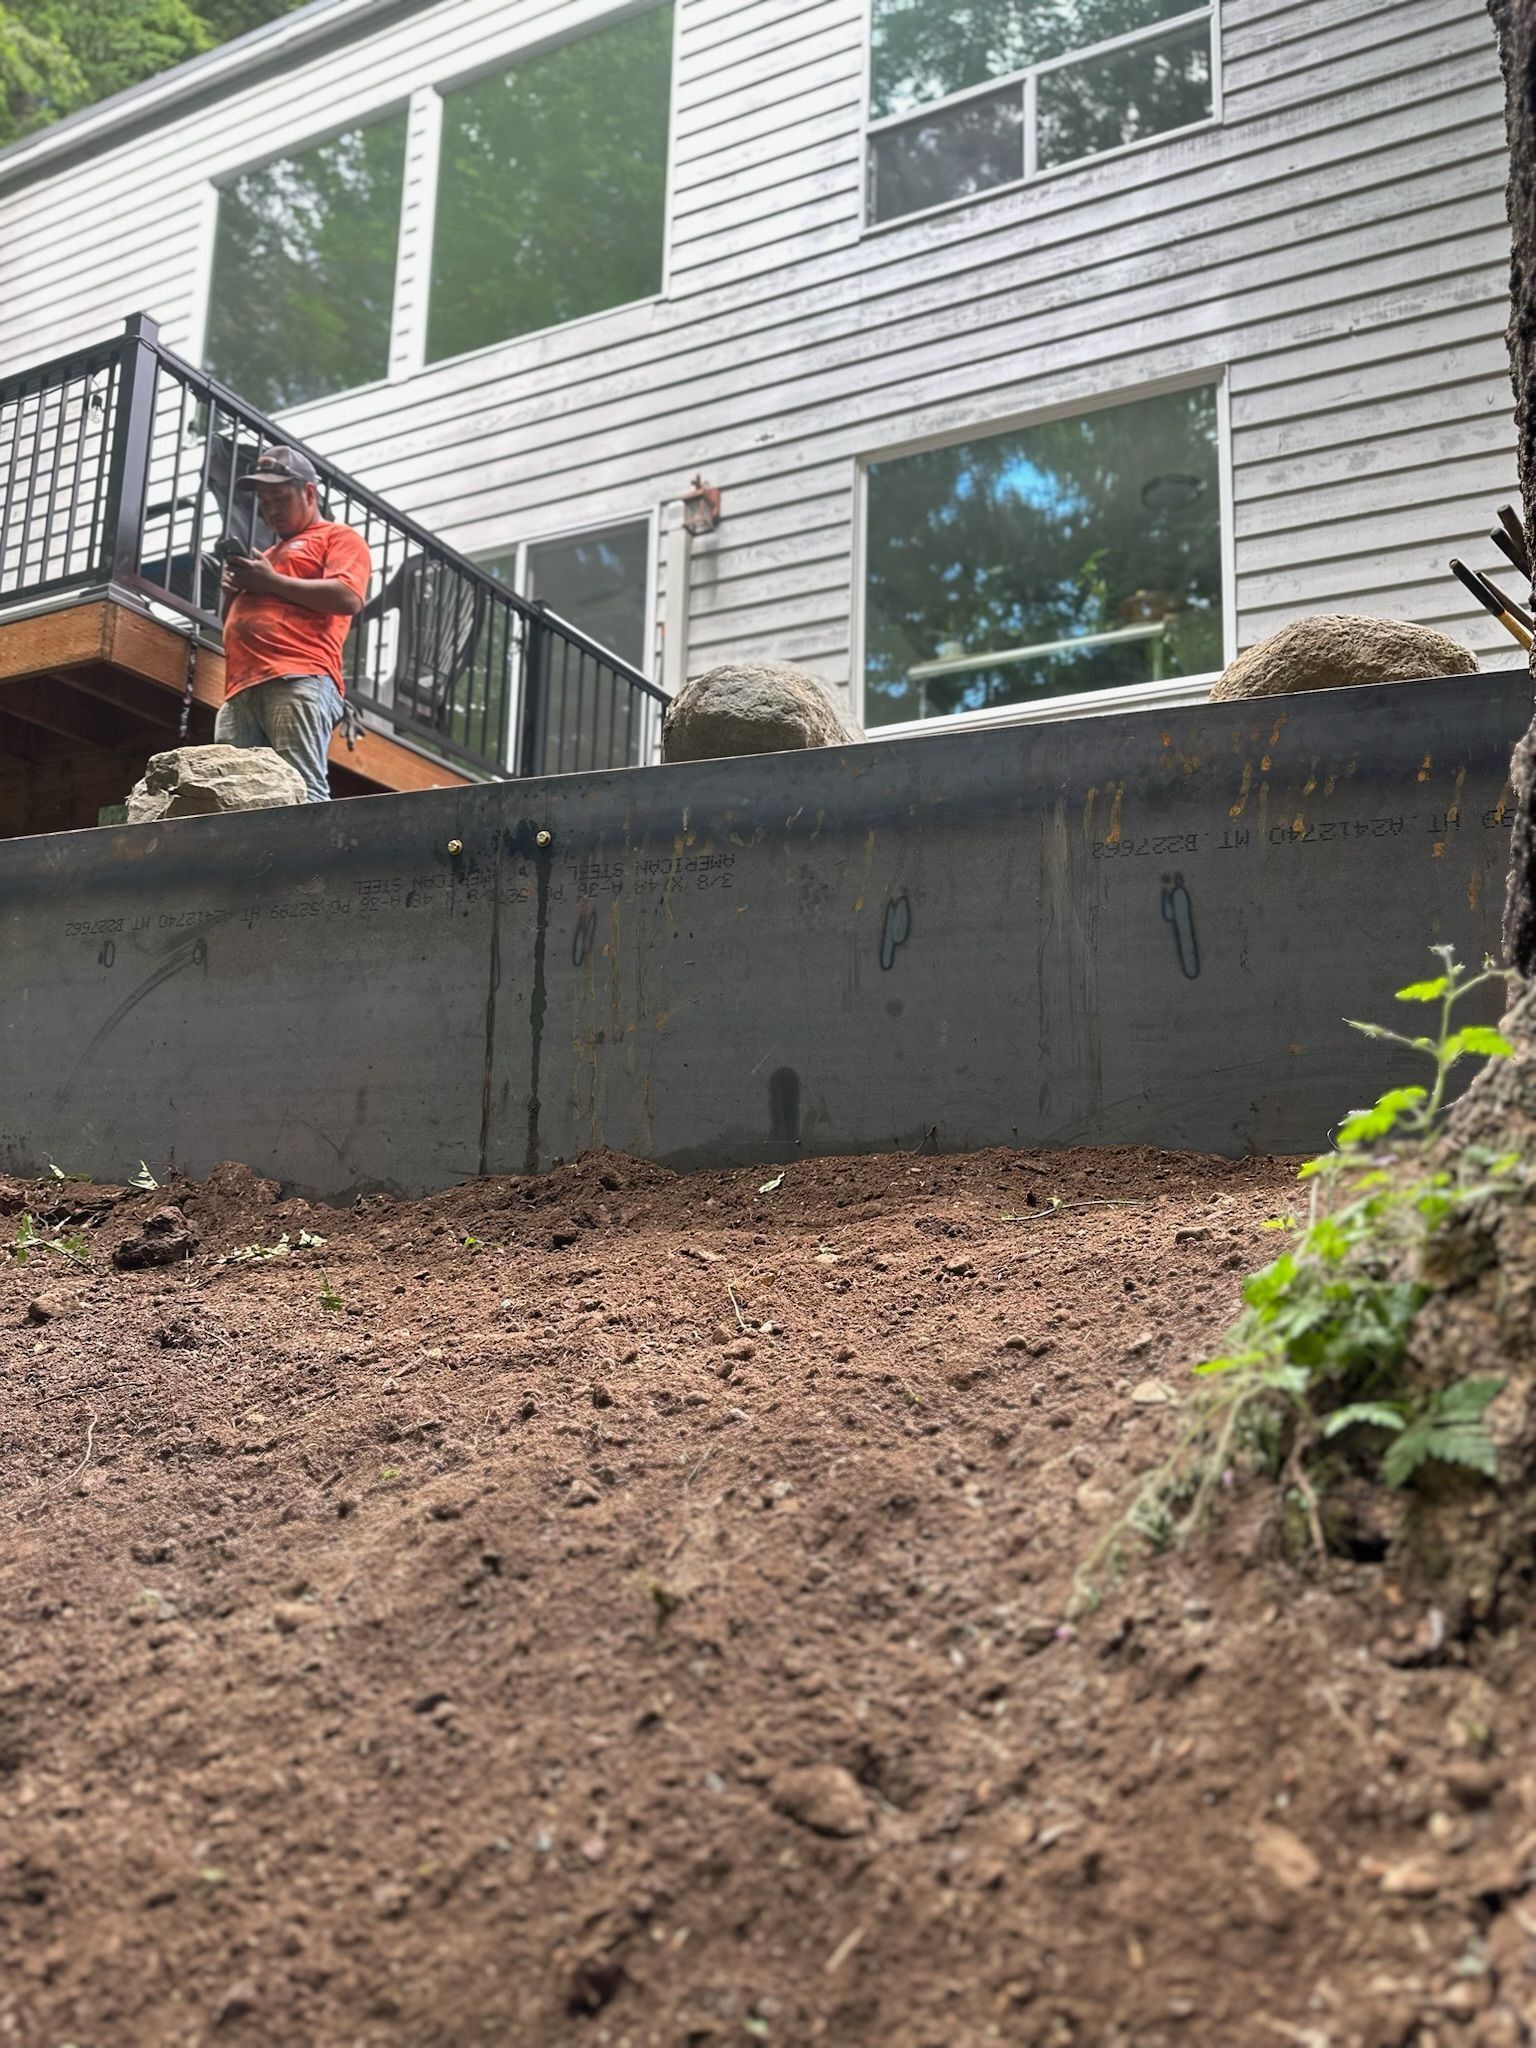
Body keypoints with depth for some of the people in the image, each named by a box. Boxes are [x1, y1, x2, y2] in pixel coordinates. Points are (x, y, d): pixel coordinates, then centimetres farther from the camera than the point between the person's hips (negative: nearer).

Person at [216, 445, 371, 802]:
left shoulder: (339, 538, 14)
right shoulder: (267, 556, 37)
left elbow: (347, 598, -6)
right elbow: (236, 624, 39)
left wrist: (271, 582, -1)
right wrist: (233, 592, 17)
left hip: (300, 682, -7)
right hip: (240, 691, 7)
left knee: (300, 791, -21)